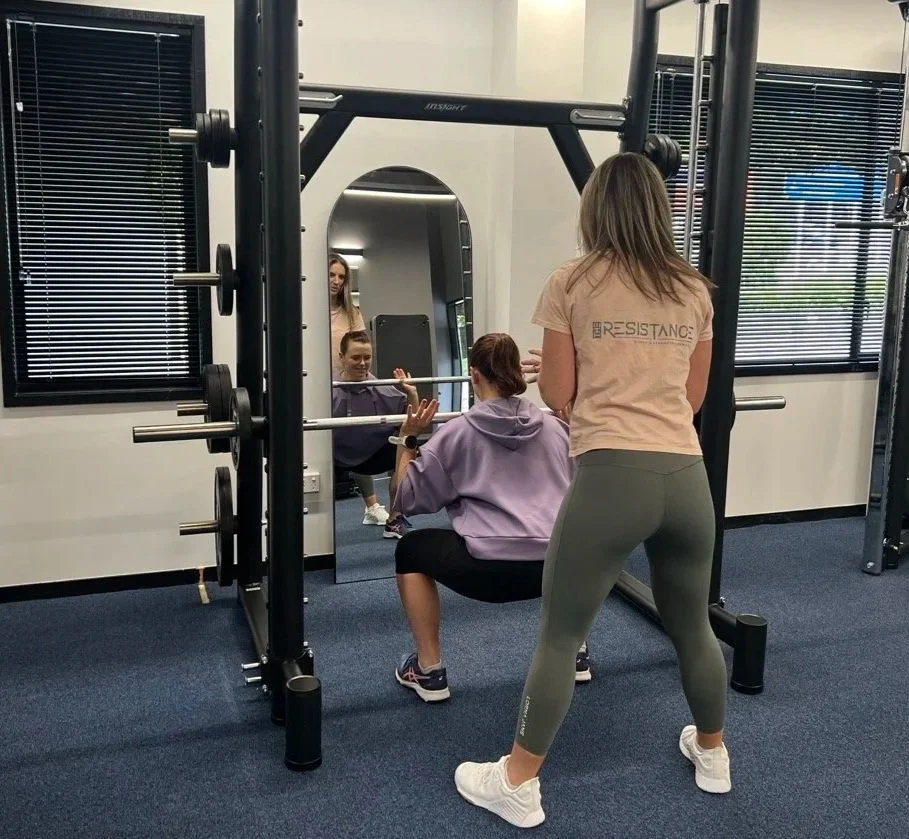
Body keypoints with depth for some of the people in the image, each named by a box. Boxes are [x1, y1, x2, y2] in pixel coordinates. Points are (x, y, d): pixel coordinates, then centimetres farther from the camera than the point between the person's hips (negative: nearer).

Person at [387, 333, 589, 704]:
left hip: (489, 568, -4)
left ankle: (429, 672, 21)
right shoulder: (554, 426, 16)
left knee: (410, 550, 24)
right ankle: (575, 654, 36)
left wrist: (407, 440, 19)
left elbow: (407, 499, 10)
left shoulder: (459, 431, 7)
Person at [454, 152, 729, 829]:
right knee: (692, 626, 25)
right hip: (688, 477, 5)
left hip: (611, 475, -5)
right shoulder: (696, 290, 13)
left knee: (560, 637, 8)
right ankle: (712, 755, 45)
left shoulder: (573, 283, 1)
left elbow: (556, 395, 4)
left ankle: (518, 786, 20)